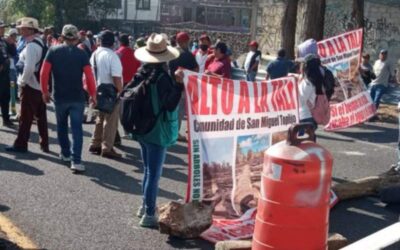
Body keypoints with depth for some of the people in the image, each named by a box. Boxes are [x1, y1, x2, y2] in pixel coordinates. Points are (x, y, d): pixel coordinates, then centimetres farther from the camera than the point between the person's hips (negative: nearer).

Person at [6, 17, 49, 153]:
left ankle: (21, 145, 9)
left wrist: (22, 81, -12)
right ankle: (44, 144, 17)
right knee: (41, 116, 12)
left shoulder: (31, 45, -18)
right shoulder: (41, 43, 11)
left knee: (25, 117, 0)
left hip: (30, 86, -9)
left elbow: (29, 68, -26)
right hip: (41, 85, 9)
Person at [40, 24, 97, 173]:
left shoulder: (53, 51, -2)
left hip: (59, 97, 2)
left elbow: (44, 73, -6)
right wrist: (93, 94, 0)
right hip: (78, 97, -2)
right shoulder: (81, 54, -5)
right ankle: (76, 161, -11)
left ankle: (65, 153, 32)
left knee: (62, 126, 21)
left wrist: (45, 91, 5)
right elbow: (89, 77, -11)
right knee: (77, 128, -2)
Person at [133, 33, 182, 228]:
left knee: (148, 170, 21)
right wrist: (179, 86, -22)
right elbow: (169, 105, -21)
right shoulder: (162, 78, -20)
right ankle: (149, 214, 5)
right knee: (154, 173, -1)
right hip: (157, 131, -8)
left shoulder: (141, 74, 2)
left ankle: (146, 206, 34)